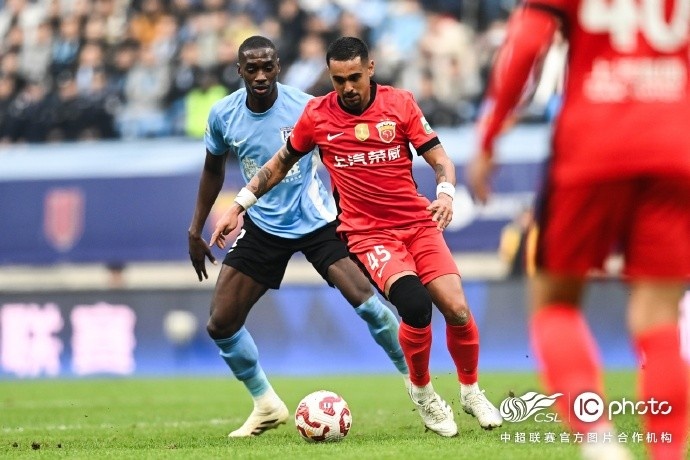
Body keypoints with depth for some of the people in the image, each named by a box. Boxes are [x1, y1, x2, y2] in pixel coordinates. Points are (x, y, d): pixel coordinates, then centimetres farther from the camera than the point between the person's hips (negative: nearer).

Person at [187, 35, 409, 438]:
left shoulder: (305, 108, -16)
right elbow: (213, 171, 13)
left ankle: (415, 379, -4)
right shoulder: (223, 115, -6)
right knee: (221, 324, -3)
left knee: (363, 298, -23)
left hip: (317, 221, -4)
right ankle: (267, 406, 17)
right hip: (263, 228, 4)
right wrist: (196, 231, 13)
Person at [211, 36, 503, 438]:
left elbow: (440, 158, 0)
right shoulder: (317, 114, -1)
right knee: (415, 303, -28)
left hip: (418, 223, 2)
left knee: (457, 309, -12)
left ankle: (471, 391, 18)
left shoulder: (400, 102, -2)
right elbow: (280, 164, 14)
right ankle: (422, 392, -1)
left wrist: (446, 192, -21)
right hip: (367, 233, -2)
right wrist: (238, 207, 11)